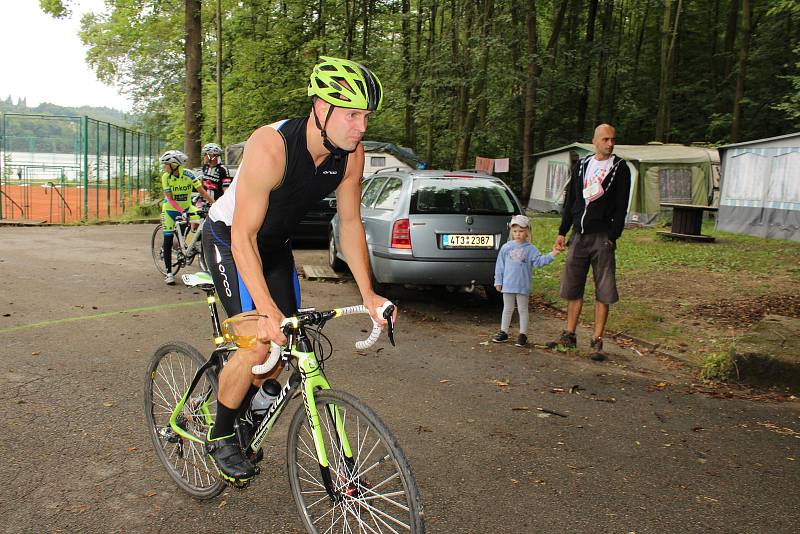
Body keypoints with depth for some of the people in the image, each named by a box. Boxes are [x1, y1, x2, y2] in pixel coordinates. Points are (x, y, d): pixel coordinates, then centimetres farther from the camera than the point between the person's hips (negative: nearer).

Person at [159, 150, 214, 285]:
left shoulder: (188, 174, -17)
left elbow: (201, 191, -15)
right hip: (170, 210, -1)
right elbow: (170, 199, -21)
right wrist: (182, 212, -33)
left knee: (197, 220, -28)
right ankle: (169, 273, 5)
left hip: (186, 207, 1)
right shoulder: (166, 177, -15)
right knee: (168, 240, -4)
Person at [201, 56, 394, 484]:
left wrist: (368, 294, -11)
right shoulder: (271, 147, -36)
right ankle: (219, 436, 8)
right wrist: (266, 311, -40)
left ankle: (243, 416, 31)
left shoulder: (351, 155, -17)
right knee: (259, 344, -17)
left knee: (285, 344, 4)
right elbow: (244, 237, -34)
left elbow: (350, 223, -6)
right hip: (229, 239, -6)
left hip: (276, 243, 6)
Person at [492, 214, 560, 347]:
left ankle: (523, 334, 14)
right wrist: (498, 281, 4)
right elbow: (500, 265, 6)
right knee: (507, 309, 13)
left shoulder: (530, 249, 1)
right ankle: (503, 332, 22)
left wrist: (551, 255, -20)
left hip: (523, 286, -2)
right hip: (508, 285, 2)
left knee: (522, 310, 6)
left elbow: (539, 261, -6)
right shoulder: (506, 247, 4)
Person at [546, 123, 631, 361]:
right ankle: (569, 336, 19)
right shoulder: (581, 165, 12)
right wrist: (562, 232, 10)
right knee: (573, 288, 9)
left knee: (603, 292, -1)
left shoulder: (620, 168, 0)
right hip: (579, 234, 4)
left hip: (602, 236, -4)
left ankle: (597, 342, 5)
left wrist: (612, 238, -13)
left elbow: (621, 207, -5)